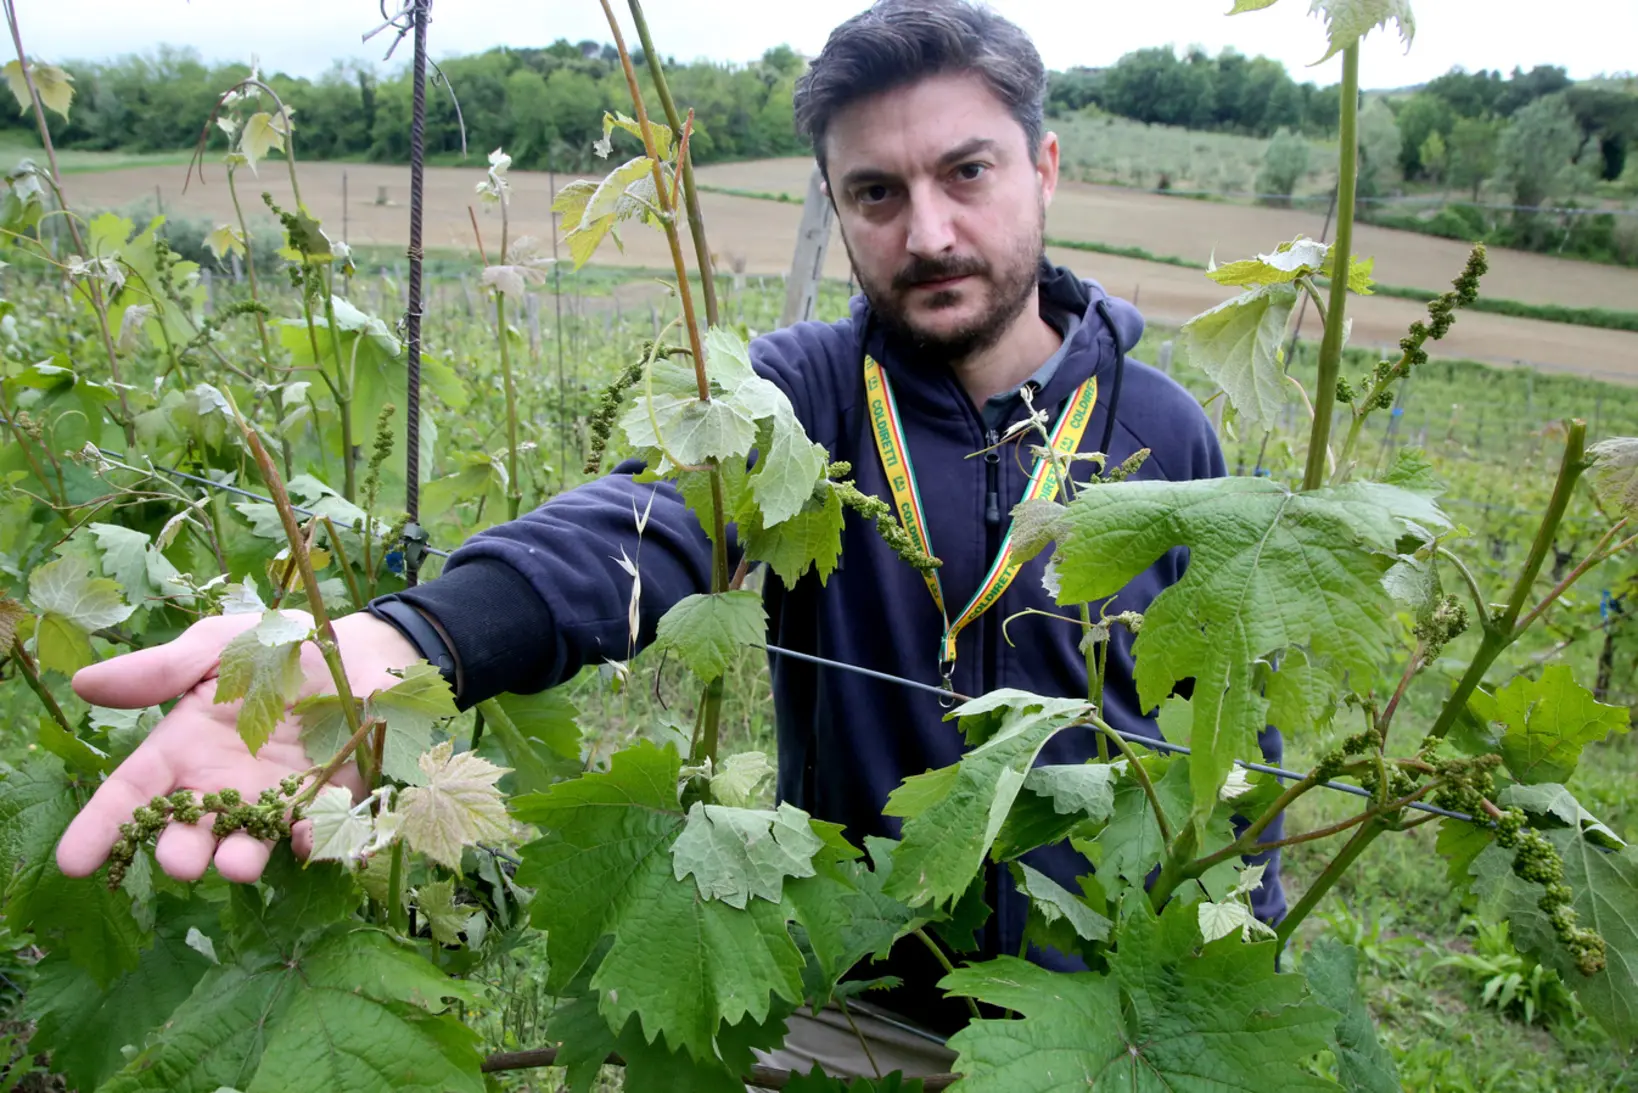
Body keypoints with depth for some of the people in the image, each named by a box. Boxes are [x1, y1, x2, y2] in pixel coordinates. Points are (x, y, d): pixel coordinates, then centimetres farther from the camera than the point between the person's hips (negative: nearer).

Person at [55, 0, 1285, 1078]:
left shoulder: (1165, 433, -7)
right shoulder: (806, 390, -12)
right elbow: (648, 522, -33)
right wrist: (389, 645, -51)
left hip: (1106, 1012, 2)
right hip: (850, 1009, -1)